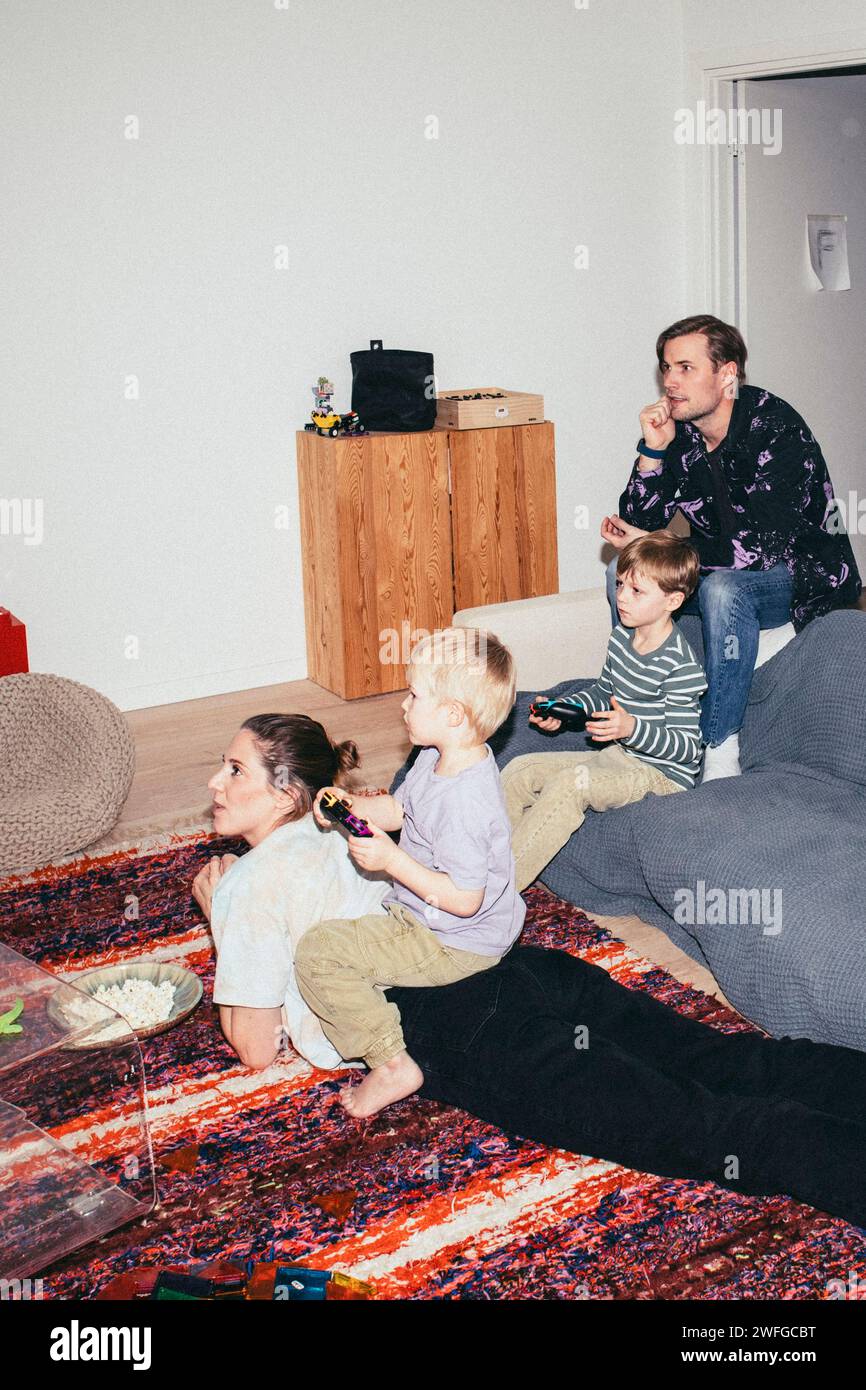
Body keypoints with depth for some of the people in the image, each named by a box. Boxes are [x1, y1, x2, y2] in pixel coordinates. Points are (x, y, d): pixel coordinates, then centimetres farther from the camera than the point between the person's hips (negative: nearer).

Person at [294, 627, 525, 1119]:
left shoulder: (464, 802, -33)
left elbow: (465, 899, -31)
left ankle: (391, 1064, -12)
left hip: (452, 944, -11)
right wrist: (350, 806, -5)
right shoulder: (439, 759, -2)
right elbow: (398, 808, 14)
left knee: (317, 952, -17)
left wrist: (392, 861, -29)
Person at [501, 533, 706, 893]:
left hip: (663, 775, -9)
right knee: (518, 771, -3)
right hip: (618, 757, 9)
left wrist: (632, 728, -33)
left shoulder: (680, 665, -20)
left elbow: (687, 747, -19)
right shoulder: (621, 637, 5)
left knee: (571, 782, -32)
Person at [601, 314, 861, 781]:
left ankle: (721, 749, -26)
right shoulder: (677, 432, -4)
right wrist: (652, 450, -20)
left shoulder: (775, 429, -24)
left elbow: (760, 550, -31)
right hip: (722, 570, 7)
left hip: (804, 573, -7)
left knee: (722, 588, -36)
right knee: (624, 572, -7)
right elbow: (636, 526, -5)